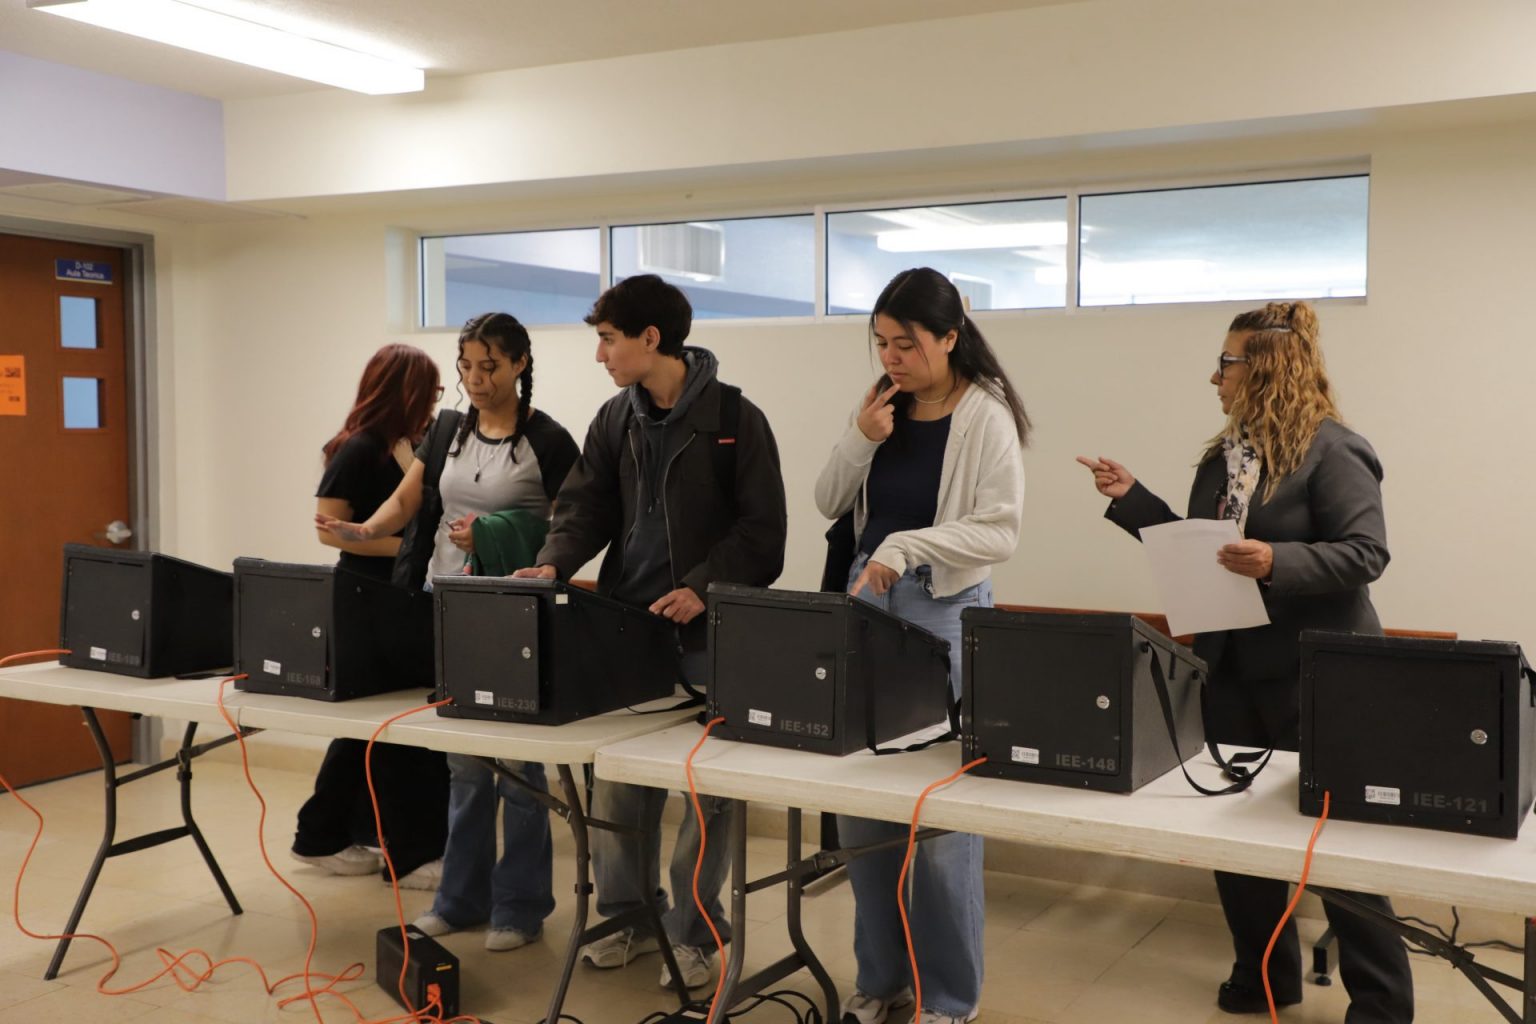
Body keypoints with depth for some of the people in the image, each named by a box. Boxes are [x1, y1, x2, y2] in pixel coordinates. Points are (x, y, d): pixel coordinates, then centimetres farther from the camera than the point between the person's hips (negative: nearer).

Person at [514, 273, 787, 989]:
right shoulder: (614, 420, 9)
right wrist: (554, 563, -11)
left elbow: (761, 528, -9)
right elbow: (587, 507, 8)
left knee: (707, 785, 3)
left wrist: (704, 587, -21)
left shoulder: (735, 416, -7)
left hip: (707, 632, -5)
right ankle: (628, 915, 26)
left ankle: (694, 931, 17)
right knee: (616, 777, 10)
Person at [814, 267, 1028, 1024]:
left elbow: (1000, 531, -16)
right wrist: (860, 442, -7)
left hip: (945, 608, -6)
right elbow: (829, 504, 9)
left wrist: (905, 545, -26)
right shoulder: (879, 407, 8)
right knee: (857, 802, 9)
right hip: (865, 599, 6)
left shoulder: (986, 416, -9)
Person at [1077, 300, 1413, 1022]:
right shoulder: (1224, 456, 11)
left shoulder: (1330, 451, -13)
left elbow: (1365, 553, -18)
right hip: (1233, 670, 8)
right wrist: (1130, 499, 7)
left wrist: (1278, 563, -30)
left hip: (1314, 676, -8)